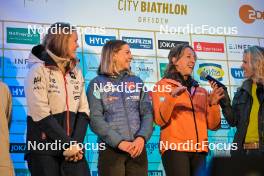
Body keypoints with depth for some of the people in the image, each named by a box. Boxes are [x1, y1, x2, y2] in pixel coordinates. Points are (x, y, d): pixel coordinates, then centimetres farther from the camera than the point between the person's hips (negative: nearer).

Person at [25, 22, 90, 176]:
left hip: (73, 149, 5)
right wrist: (69, 144, -14)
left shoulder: (76, 72, 12)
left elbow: (83, 110, 6)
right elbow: (41, 114, -14)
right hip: (44, 150, -5)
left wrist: (76, 143, -8)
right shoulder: (39, 70, -6)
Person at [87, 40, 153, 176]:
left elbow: (147, 113, 5)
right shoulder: (97, 84, 3)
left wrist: (142, 137, -13)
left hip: (138, 148, 3)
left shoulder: (137, 82, 13)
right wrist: (119, 142, -16)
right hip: (111, 148, -3)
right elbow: (95, 119, -6)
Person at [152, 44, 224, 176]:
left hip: (199, 150, 5)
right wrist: (171, 98, -23)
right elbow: (160, 120, -8)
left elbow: (212, 125, 13)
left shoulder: (201, 91, 19)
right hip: (175, 148, -5)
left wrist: (213, 104, -3)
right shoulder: (163, 85, 5)